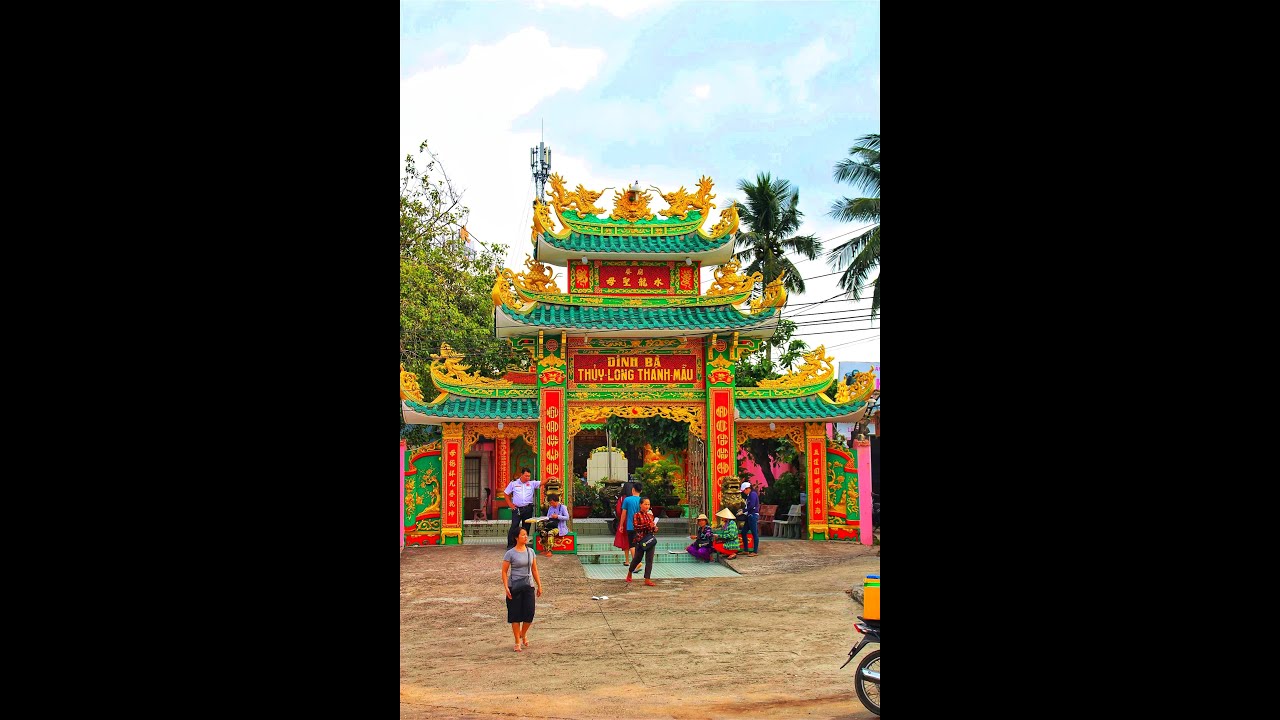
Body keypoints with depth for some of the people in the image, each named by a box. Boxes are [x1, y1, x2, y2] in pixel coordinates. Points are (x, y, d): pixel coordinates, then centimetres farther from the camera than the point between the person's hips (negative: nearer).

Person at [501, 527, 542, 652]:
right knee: (515, 615, 1)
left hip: (529, 586, 4)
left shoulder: (530, 551, 6)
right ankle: (518, 642, 12)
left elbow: (534, 569, 13)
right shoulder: (510, 553, -7)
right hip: (514, 587, -4)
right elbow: (504, 571, -6)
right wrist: (506, 588, -15)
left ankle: (523, 634, 30)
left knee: (529, 614, 1)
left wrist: (539, 585, 11)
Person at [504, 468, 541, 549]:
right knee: (514, 527, -7)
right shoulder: (513, 483, 4)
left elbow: (541, 482, -6)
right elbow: (506, 493, 10)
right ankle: (511, 545, -3)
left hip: (528, 509, 2)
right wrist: (510, 504, 3)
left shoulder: (532, 483, 6)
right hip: (517, 509, -2)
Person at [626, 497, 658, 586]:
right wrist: (647, 526, -22)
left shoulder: (650, 514, 11)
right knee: (638, 558, 8)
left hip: (650, 538, 4)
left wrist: (655, 528, 1)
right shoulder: (637, 515, -6)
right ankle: (629, 573, 32)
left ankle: (647, 579, -2)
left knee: (649, 560, -2)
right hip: (640, 539, -4)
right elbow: (636, 526, -16)